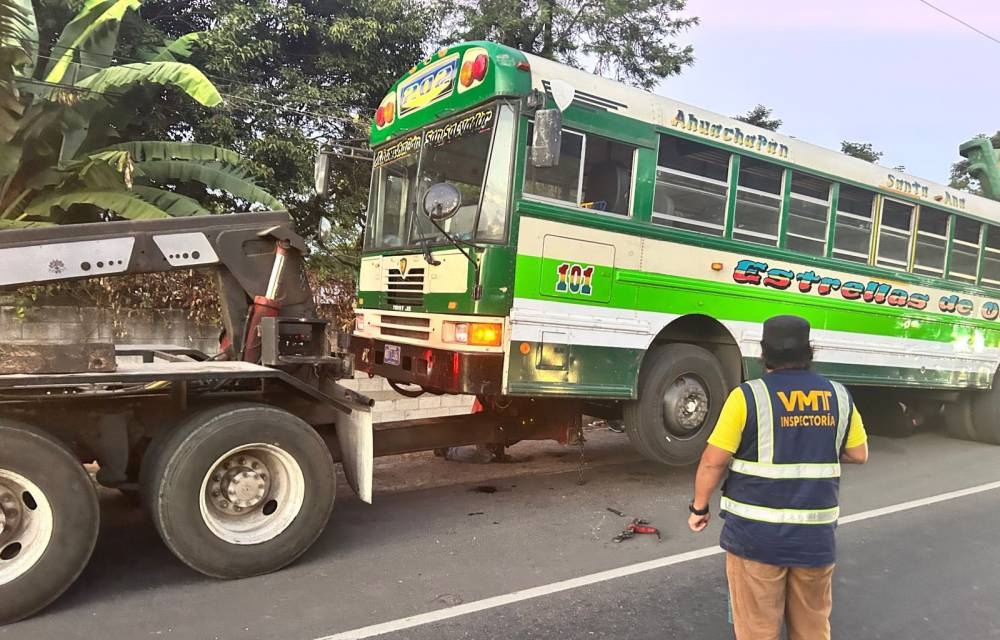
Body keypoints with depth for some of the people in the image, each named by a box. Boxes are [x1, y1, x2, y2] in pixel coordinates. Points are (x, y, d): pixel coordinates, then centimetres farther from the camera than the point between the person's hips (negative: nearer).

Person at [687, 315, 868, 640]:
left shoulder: (748, 396, -13)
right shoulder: (839, 396, 1)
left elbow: (713, 461, -11)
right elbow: (859, 454, 12)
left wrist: (699, 507, 2)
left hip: (757, 534, -4)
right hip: (816, 535, 4)